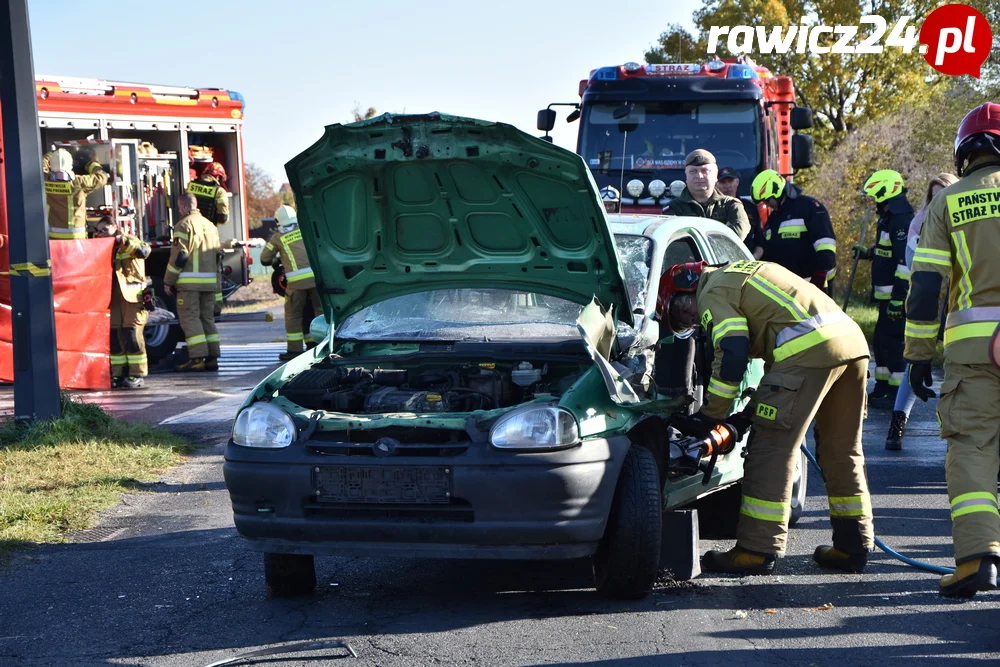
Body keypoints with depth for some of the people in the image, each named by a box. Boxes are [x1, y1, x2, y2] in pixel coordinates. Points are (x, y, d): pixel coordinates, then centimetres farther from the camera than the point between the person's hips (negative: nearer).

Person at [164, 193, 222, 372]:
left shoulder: (185, 225, -7)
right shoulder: (210, 226, 17)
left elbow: (179, 256, -12)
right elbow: (218, 255, 21)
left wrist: (168, 281, -6)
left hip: (189, 282, -7)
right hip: (210, 281, 7)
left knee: (189, 317, -6)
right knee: (207, 317, 12)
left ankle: (197, 358, -12)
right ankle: (212, 357, 9)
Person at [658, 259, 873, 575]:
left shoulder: (713, 295, 3)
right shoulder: (739, 274, 31)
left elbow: (732, 357, -7)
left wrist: (710, 415, 2)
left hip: (809, 349, -9)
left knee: (772, 449, -3)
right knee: (843, 451, 17)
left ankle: (756, 551, -3)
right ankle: (852, 547, 23)